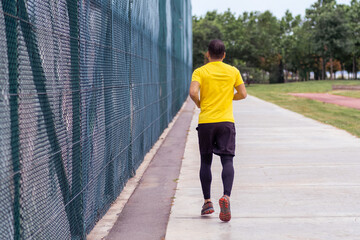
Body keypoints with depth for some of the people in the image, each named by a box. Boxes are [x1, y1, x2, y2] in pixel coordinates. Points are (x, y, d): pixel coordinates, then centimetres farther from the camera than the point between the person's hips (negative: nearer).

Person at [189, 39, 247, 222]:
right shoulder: (233, 71, 6)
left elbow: (193, 92, -14)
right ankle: (226, 196, -26)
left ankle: (207, 202, 12)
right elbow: (242, 94, 7)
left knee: (205, 162, 11)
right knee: (227, 160, -4)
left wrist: (199, 104, 6)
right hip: (226, 121, 0)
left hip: (205, 121, 0)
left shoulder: (200, 72, 0)